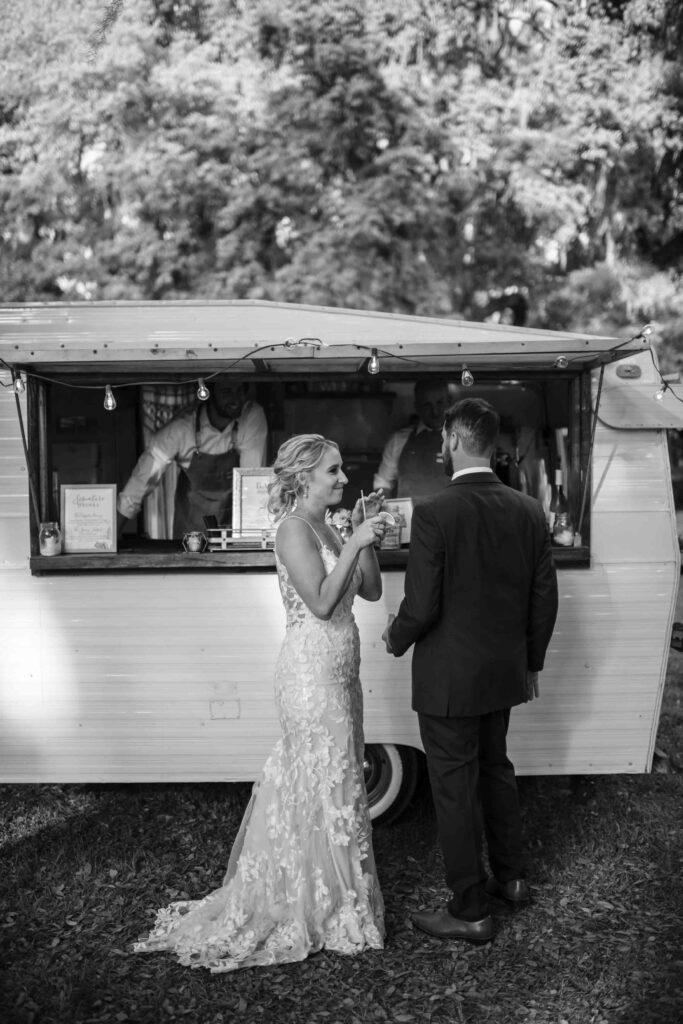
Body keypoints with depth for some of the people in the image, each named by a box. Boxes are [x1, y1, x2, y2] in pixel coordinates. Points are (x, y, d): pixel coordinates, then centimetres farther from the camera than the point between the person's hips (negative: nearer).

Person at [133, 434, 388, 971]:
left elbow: (371, 590, 9)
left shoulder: (327, 528, 11)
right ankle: (333, 911, 20)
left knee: (308, 784, 18)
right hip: (313, 670, -9)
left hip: (337, 670, 9)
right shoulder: (294, 528, -14)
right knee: (328, 786, 3)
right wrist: (356, 542, -20)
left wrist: (363, 534, -1)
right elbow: (321, 603, -22)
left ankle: (306, 897, 35)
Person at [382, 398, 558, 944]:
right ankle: (510, 875, 40)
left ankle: (471, 911, 21)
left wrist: (395, 639, 1)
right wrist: (531, 660, 17)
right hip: (504, 672, 7)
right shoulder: (529, 511, -2)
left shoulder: (434, 514, -21)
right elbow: (545, 598, 4)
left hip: (449, 679, -6)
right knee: (497, 768, 25)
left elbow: (421, 607, -20)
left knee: (455, 788, 7)